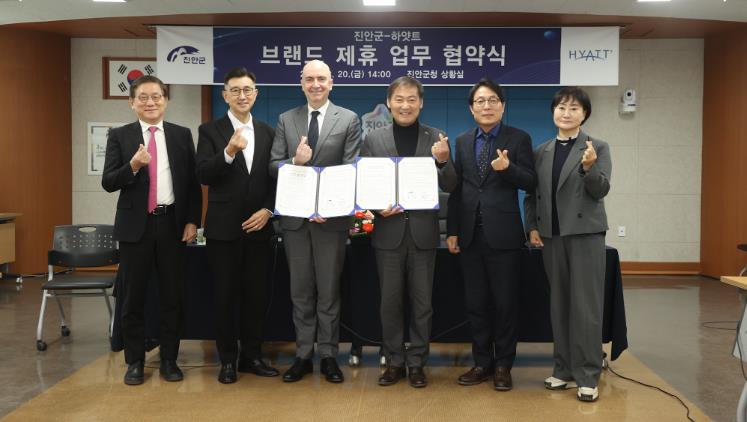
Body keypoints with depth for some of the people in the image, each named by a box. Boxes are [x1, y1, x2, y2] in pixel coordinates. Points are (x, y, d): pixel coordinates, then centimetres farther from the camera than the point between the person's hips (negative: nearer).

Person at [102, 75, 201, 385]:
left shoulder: (182, 135, 5)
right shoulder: (119, 136, 2)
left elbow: (193, 181, 6)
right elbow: (108, 183, -4)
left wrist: (192, 220, -2)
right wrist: (133, 166, -22)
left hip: (172, 223, 1)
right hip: (135, 225, -1)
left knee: (172, 295, 7)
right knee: (133, 296, 6)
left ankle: (169, 359, 19)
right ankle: (135, 361, 19)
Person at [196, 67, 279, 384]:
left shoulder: (267, 132, 9)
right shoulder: (210, 131, 0)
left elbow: (277, 178, 9)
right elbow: (203, 175, -12)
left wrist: (268, 210, -5)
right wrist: (229, 152, -26)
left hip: (258, 226, 3)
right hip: (224, 227, -2)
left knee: (256, 295, 8)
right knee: (225, 296, 5)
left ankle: (251, 356, 21)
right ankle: (227, 360, 17)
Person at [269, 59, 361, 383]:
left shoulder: (349, 120, 0)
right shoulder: (286, 120, 8)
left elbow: (351, 170, -6)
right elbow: (274, 166, 3)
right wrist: (295, 161, -18)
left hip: (331, 216, -2)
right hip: (295, 217, 3)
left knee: (329, 290, 6)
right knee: (300, 291, 9)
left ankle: (328, 356, 17)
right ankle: (303, 355, 19)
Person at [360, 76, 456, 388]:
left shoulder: (435, 139, 1)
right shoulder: (373, 140, 2)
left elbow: (449, 187, -2)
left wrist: (443, 161, -20)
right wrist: (377, 208, -14)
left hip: (423, 232, 0)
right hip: (389, 230, 0)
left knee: (422, 302, 8)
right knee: (390, 301, 9)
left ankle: (416, 363, 20)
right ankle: (394, 361, 22)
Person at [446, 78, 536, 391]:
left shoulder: (519, 139, 1)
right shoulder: (463, 142, 11)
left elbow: (530, 183, -3)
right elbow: (456, 188, 10)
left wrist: (507, 168, -22)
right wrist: (452, 231, 5)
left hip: (503, 234, -3)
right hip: (470, 234, 4)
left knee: (504, 303, 4)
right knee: (475, 303, 9)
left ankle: (503, 365, 16)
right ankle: (482, 362, 21)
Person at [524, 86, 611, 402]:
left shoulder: (598, 147, 1)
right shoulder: (541, 152, 11)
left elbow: (601, 191, -8)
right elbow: (531, 194, 14)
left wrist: (589, 167, -26)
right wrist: (532, 227, 3)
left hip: (586, 234, -4)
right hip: (552, 235, 4)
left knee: (586, 306, -4)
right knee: (559, 305, 8)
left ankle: (587, 376, 3)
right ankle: (564, 369, 18)